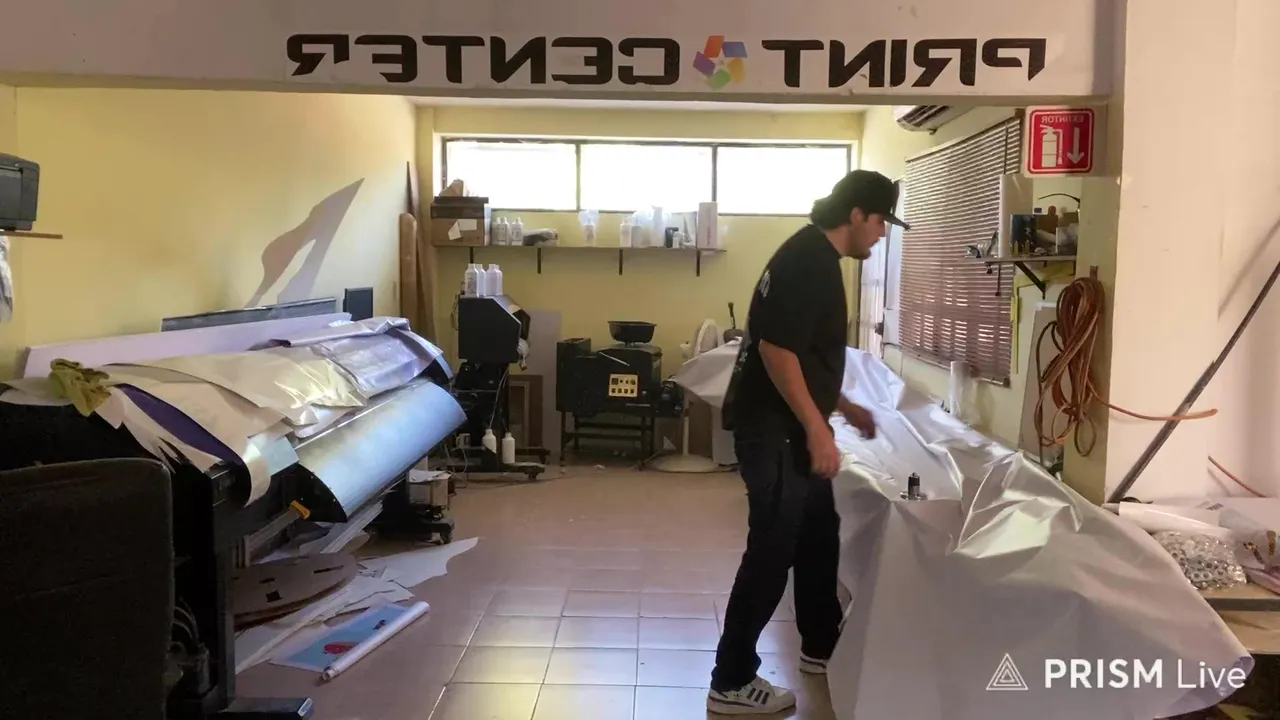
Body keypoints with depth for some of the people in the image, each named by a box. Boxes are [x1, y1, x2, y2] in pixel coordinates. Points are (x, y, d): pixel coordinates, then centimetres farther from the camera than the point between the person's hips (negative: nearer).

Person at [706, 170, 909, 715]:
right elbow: (775, 348, -25)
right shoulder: (806, 259, -17)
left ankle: (820, 646, 37)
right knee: (772, 549, -4)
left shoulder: (820, 259, 15)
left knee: (818, 535, 20)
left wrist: (843, 408, 25)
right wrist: (817, 430, -24)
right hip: (773, 429, -10)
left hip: (792, 426, 11)